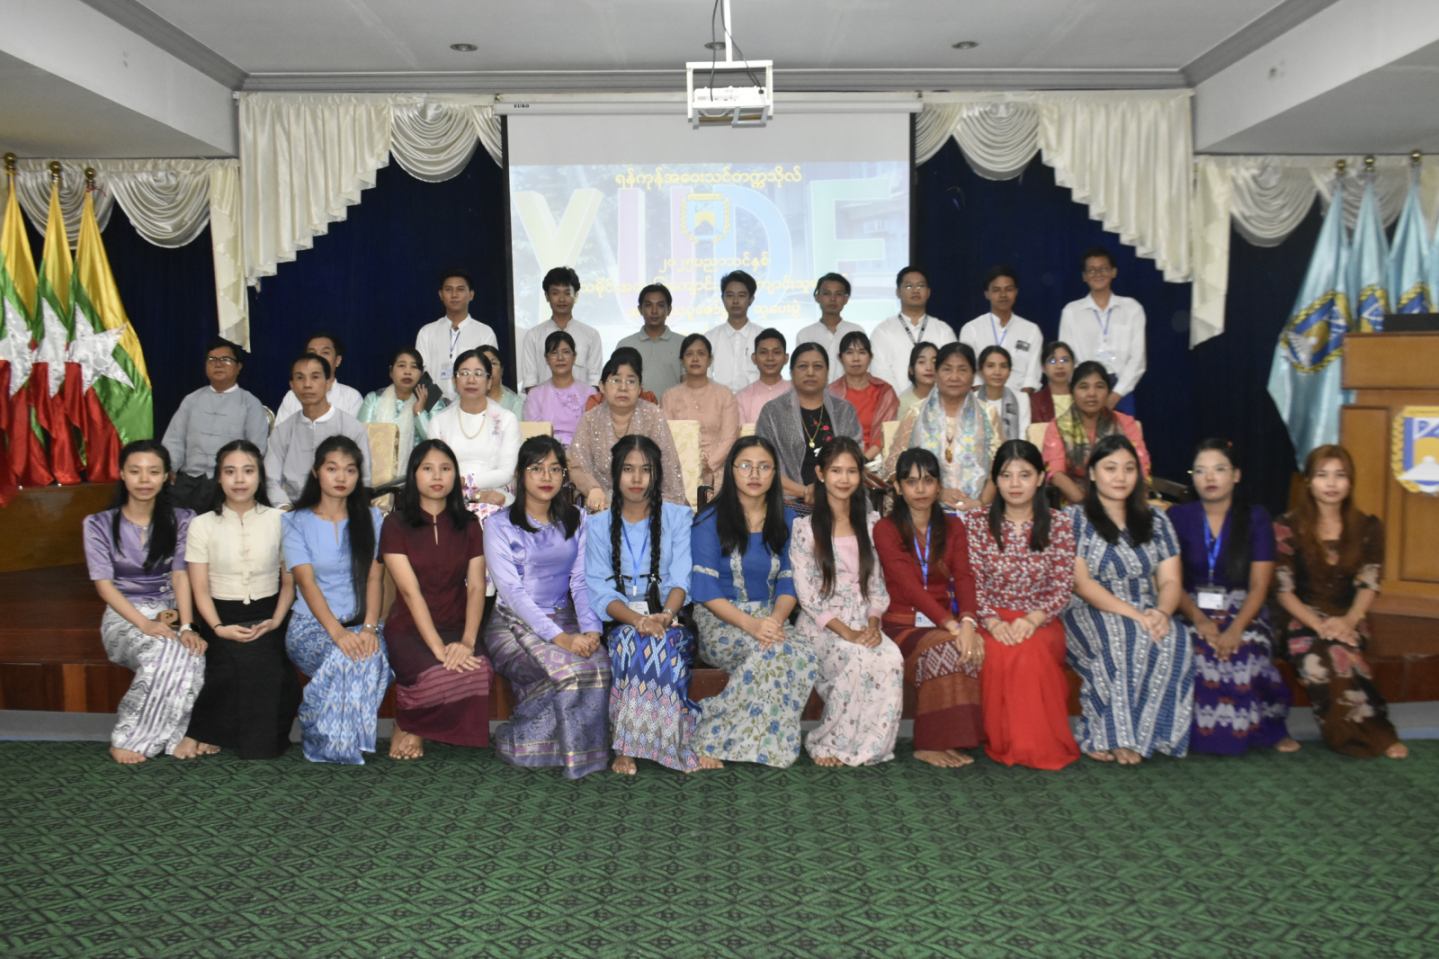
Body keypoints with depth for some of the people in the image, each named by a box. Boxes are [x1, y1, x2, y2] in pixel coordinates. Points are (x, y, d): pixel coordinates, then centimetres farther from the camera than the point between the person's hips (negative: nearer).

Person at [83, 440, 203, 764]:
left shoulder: (181, 521, 6)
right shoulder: (99, 524, 1)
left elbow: (181, 575, -5)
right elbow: (104, 584, -7)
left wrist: (185, 625, -22)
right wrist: (145, 624, -22)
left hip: (170, 612, 2)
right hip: (125, 616, -2)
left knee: (190, 651, -34)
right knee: (165, 652, -35)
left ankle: (133, 738, -22)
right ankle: (165, 735, -19)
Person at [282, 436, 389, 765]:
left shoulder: (370, 518, 11)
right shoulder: (297, 522, 3)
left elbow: (373, 578, 2)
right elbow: (307, 582, -9)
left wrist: (369, 627, -16)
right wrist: (336, 631, -25)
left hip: (360, 625, 2)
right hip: (311, 625, -2)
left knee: (373, 657, -34)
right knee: (345, 658, -35)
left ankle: (349, 740, -14)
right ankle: (321, 739, -12)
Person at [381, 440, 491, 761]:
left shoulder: (468, 524, 9)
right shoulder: (396, 524, -1)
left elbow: (476, 586, 0)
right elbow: (410, 591, -11)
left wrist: (467, 641, -17)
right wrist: (438, 648, -22)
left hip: (455, 628, 3)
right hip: (409, 629, -3)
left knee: (478, 671, -29)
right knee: (438, 676, -33)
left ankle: (414, 727, -1)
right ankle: (406, 725, 2)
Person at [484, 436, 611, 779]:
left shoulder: (575, 523, 11)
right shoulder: (500, 526, -3)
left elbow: (581, 582, 3)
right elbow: (513, 592, -12)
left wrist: (590, 629, -17)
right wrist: (560, 638, -23)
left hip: (564, 619, 4)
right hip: (513, 624, -4)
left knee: (599, 666, -28)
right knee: (566, 671, -30)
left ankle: (586, 748, -8)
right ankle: (521, 746, -8)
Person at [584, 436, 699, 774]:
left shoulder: (678, 517, 10)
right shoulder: (598, 526, 10)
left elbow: (681, 578, -3)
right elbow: (600, 589, -2)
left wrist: (666, 615, -25)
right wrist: (637, 619, -22)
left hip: (669, 620, 0)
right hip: (619, 623, 0)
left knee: (664, 642, -34)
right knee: (633, 639, -34)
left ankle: (628, 745, -29)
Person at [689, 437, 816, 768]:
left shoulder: (785, 521, 12)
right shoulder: (710, 521, -2)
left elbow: (789, 580, 6)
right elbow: (705, 588, -9)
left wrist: (777, 619, -17)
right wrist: (750, 624, -23)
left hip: (769, 618, 4)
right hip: (720, 620, -4)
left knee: (803, 651, -29)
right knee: (772, 651, -34)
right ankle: (708, 738, -21)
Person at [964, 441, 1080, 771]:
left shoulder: (1058, 524, 5)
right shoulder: (976, 521, 4)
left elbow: (1063, 586, 0)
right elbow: (971, 583, -2)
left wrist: (1032, 620, -18)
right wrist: (993, 622, -19)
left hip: (1041, 622, 0)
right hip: (992, 621, 0)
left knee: (1031, 650, -35)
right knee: (998, 653, -34)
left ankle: (1038, 743, -18)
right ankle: (1002, 742, -14)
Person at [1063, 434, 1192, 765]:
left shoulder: (1155, 520, 14)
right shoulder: (1073, 519, 1)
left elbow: (1171, 581, 7)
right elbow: (1081, 583, -9)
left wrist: (1161, 612, -17)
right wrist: (1135, 614, -20)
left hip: (1148, 616, 4)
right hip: (1091, 616, -4)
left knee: (1173, 642, -29)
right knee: (1119, 639, -36)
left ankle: (1119, 737, -21)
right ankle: (1112, 736, -24)